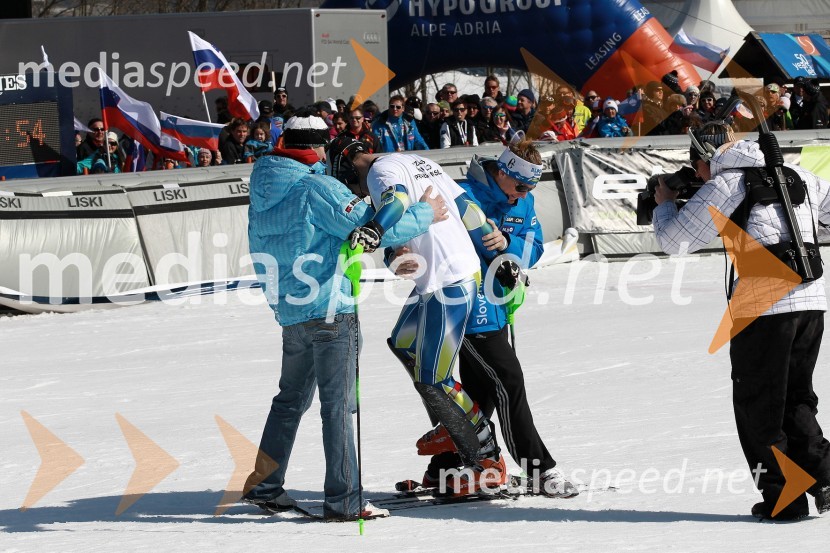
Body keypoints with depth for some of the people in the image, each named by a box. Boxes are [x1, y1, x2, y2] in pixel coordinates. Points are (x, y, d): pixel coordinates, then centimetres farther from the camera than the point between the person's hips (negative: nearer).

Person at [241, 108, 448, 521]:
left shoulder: (263, 194, 8)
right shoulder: (317, 188, -15)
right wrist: (423, 215, -2)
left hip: (289, 314, 7)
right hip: (330, 312, -7)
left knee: (292, 398, 20)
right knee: (338, 405, -3)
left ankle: (264, 486, 24)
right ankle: (343, 500, -2)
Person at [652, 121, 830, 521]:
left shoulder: (724, 185, -2)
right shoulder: (795, 176, 13)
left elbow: (674, 241, 0)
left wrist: (663, 203, 19)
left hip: (763, 307, -5)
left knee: (758, 404, 6)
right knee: (796, 398, 18)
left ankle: (783, 497, 4)